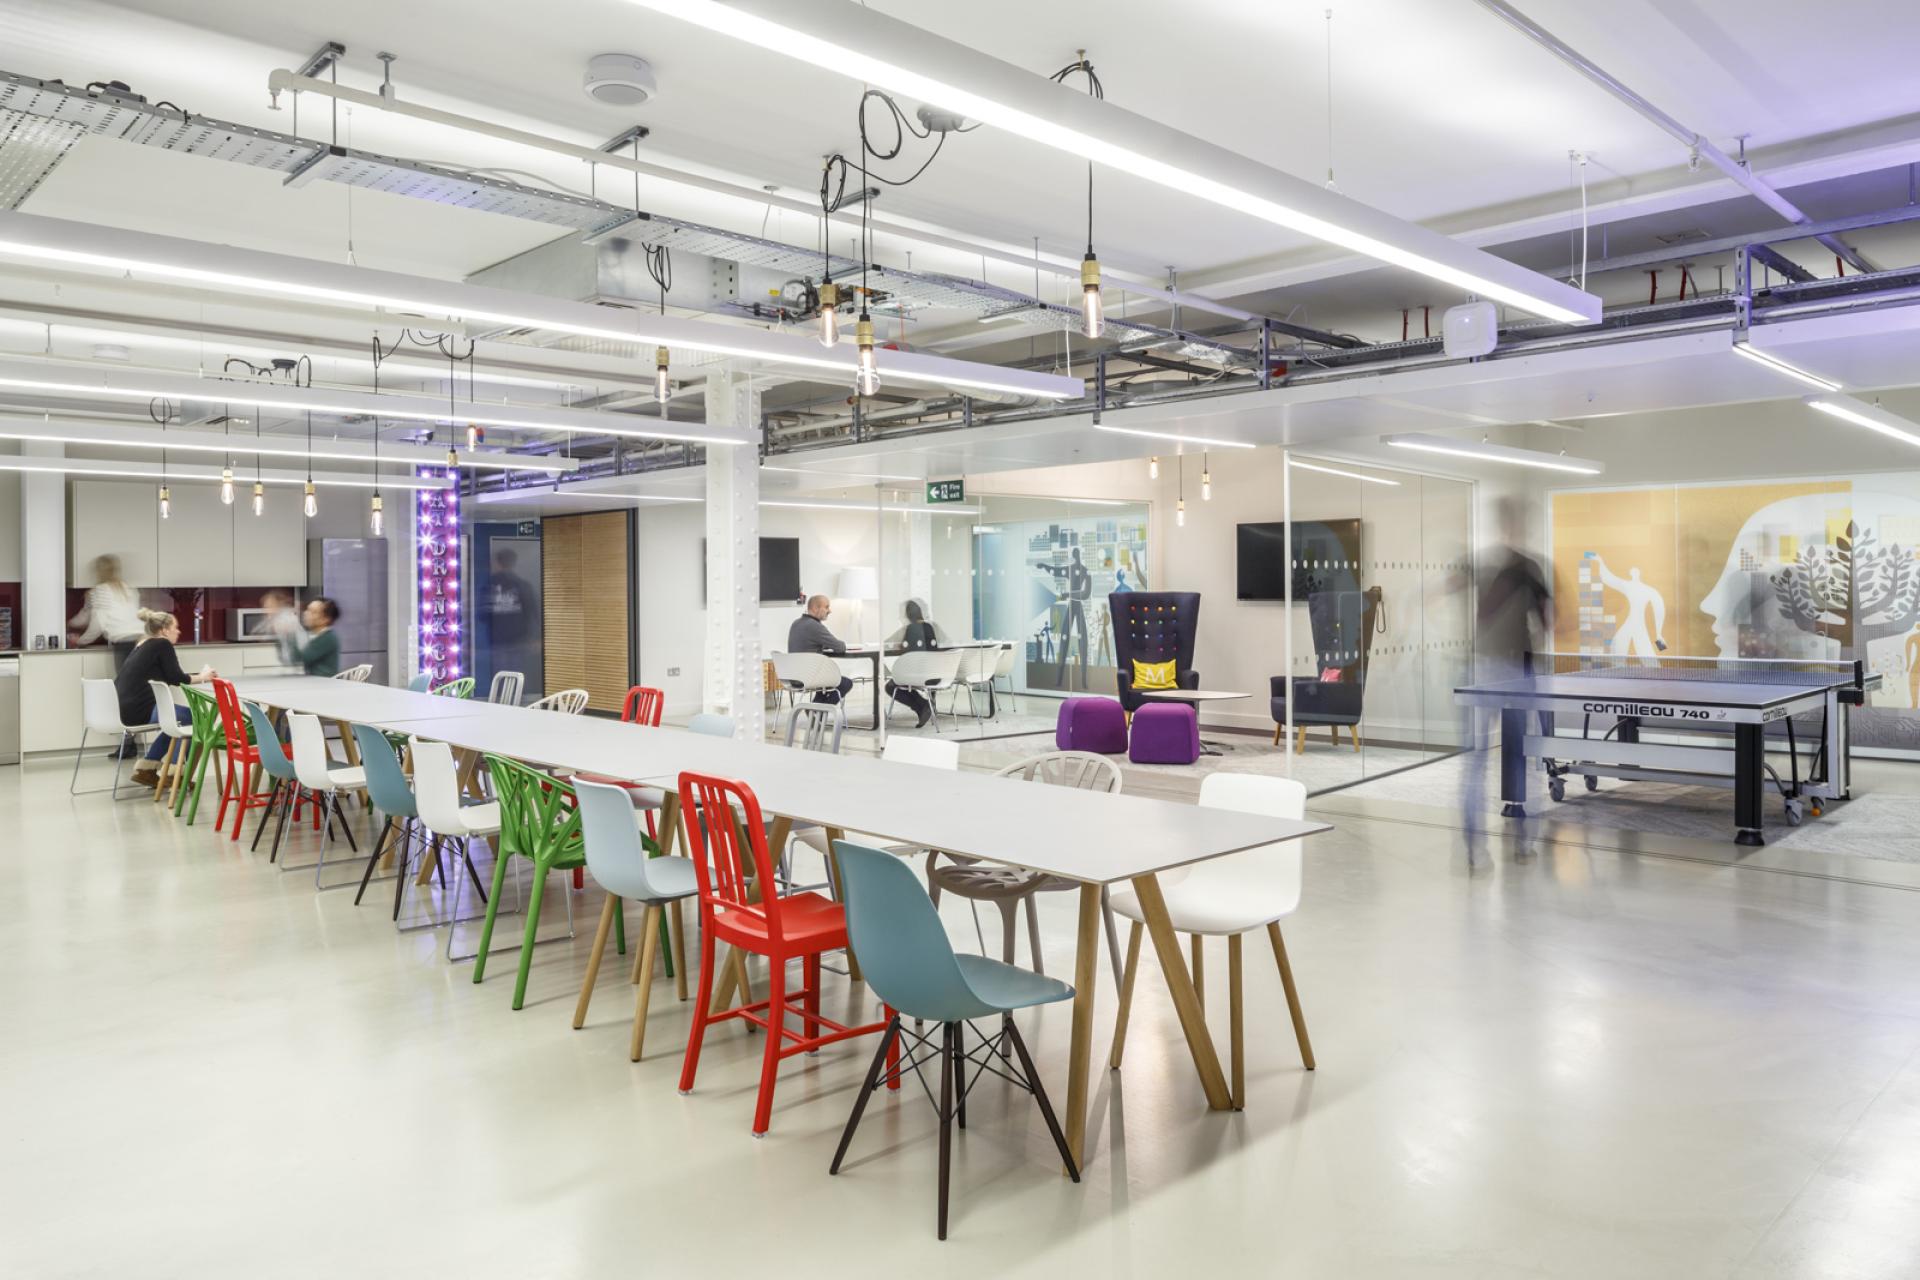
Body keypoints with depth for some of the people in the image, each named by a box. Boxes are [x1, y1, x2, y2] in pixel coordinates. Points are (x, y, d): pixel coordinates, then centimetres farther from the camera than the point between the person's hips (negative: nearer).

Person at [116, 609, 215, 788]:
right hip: (140, 710, -9)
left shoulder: (143, 645, 20)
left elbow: (166, 678, 26)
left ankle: (146, 768, 21)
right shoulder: (162, 644, -6)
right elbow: (176, 678, -5)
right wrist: (202, 677, 11)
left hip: (125, 708, 9)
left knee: (177, 719, 25)